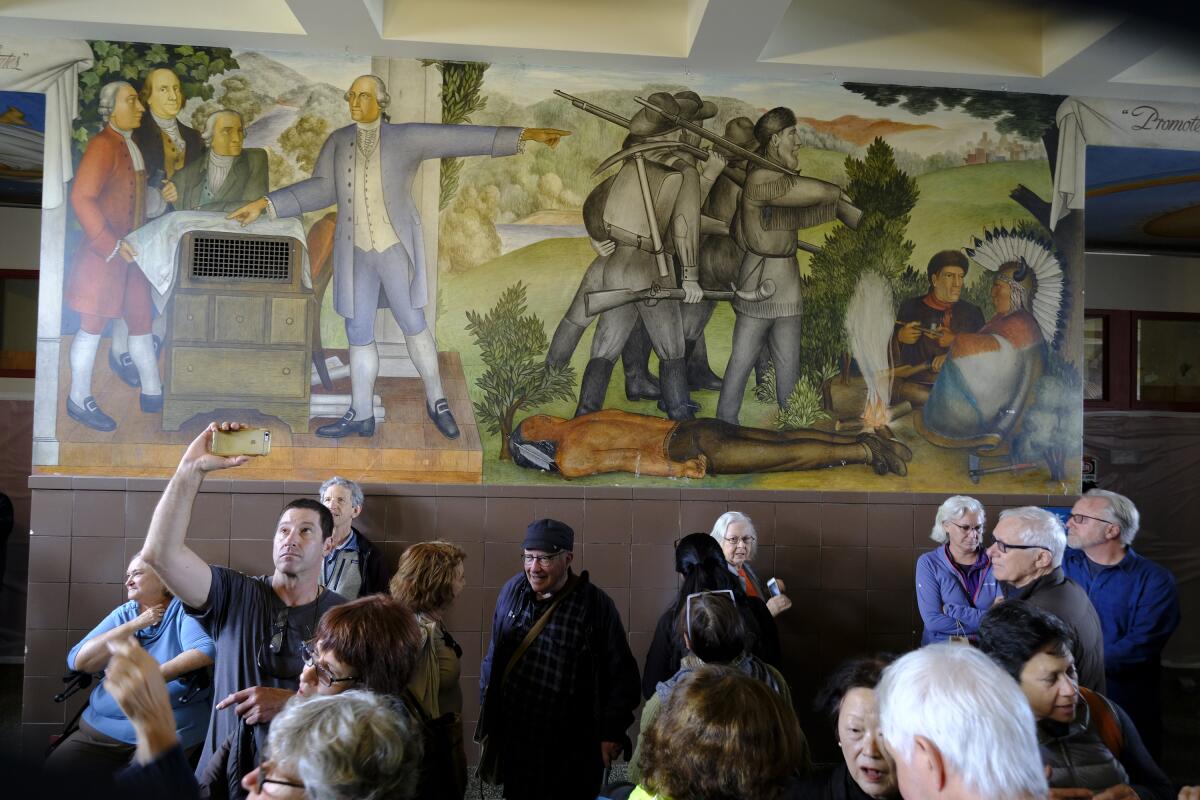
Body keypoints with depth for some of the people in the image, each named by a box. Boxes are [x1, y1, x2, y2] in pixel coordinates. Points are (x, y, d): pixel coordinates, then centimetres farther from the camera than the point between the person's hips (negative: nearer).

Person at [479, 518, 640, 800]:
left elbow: (621, 674, -8)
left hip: (573, 748, -4)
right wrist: (487, 712, 12)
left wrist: (612, 733, -7)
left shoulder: (596, 604, -13)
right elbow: (494, 656, 10)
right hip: (514, 737, 4)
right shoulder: (513, 590, 0)